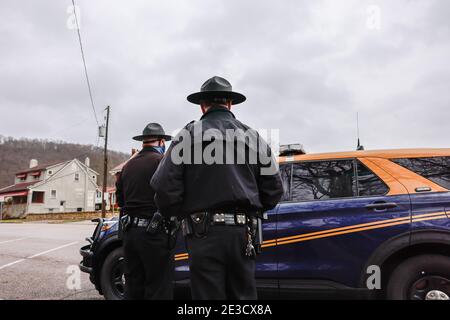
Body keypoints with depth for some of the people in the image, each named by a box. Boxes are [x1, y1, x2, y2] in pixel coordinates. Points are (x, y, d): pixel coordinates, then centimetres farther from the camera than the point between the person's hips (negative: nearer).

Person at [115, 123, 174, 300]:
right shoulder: (162, 161, -10)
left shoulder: (128, 165, 10)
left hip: (129, 230, 7)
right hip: (154, 232, -7)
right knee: (159, 287, 0)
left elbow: (120, 199, 16)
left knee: (133, 285, 17)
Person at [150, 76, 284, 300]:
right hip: (243, 232, 4)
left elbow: (164, 185, -9)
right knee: (243, 294, 15)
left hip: (205, 232, -3)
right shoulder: (252, 136, 9)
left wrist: (175, 214, 9)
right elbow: (274, 188, 8)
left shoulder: (189, 134, -2)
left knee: (208, 294, 6)